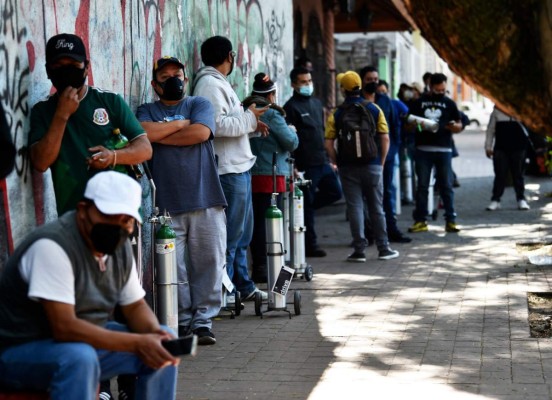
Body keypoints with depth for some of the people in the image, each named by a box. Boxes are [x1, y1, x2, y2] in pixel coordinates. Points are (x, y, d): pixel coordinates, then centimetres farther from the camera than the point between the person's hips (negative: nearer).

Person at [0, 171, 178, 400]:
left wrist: (153, 332, -15)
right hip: (19, 352, -8)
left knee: (163, 348, -1)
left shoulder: (120, 247, 0)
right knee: (79, 356, -38)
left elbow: (135, 306, 9)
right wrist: (138, 343, -32)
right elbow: (65, 327, -31)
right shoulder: (52, 246, -26)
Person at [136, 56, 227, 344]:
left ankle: (202, 320, 6)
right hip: (166, 203, 0)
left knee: (210, 261, -1)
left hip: (205, 200, 0)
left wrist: (160, 134, -3)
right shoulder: (147, 111, 14)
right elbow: (143, 132, -9)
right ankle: (181, 320, 9)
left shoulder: (200, 104, 13)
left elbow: (201, 133, -8)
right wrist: (181, 124, -2)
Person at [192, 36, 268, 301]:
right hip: (228, 170, -11)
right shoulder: (209, 84, -13)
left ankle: (244, 287, 26)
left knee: (242, 232, 17)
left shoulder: (219, 83, 19)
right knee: (231, 234, -6)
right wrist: (249, 119, -13)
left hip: (239, 168, 11)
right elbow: (217, 124, -25)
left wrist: (251, 123, 11)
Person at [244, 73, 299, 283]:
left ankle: (258, 266, 15)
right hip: (270, 175, -7)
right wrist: (292, 131, 11)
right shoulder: (271, 114, -11)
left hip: (249, 175, 7)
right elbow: (291, 142, -10)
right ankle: (265, 267, -4)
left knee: (256, 221, 11)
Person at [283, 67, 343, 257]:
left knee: (334, 192, 8)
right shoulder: (291, 107, -8)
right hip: (306, 165, -8)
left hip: (323, 162, 8)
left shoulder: (317, 103, 16)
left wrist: (329, 160, 18)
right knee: (307, 205, 0)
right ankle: (310, 245, 8)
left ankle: (303, 209, 22)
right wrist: (293, 167, -19)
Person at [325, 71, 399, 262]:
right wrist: (381, 162, 7)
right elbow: (385, 139, -2)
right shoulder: (374, 109, 0)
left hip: (348, 167, -1)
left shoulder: (336, 114, -2)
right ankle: (383, 249, 13)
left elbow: (329, 143, -7)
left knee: (355, 207, 3)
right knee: (377, 208, 9)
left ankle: (359, 250, 2)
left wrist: (338, 163, 4)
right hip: (372, 166, 1)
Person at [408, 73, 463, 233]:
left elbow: (459, 126, 12)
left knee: (446, 186, 0)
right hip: (423, 149, 0)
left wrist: (454, 126, -11)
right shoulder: (419, 102, 9)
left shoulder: (449, 103, 11)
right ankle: (420, 221, 6)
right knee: (422, 185, 2)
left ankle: (450, 220, 3)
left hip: (443, 149, 0)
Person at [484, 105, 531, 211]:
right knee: (500, 175, 1)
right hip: (500, 148, 0)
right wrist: (488, 147, 2)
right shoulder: (497, 110, 4)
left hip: (518, 147, 0)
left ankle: (521, 199, 14)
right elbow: (491, 129, 6)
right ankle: (495, 200, 7)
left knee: (518, 175, 6)